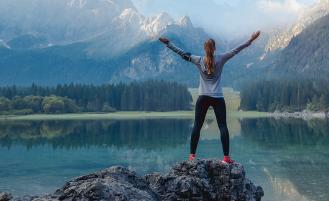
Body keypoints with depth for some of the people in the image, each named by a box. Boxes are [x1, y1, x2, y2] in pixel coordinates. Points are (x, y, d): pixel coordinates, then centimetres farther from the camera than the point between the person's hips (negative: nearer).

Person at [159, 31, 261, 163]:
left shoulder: (199, 60, 0)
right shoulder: (220, 59, -2)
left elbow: (183, 54, 5)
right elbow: (236, 51, 1)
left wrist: (168, 43, 11)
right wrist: (250, 41, 7)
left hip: (203, 98, 1)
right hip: (218, 98, -1)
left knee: (197, 126, 6)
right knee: (223, 126, 1)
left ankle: (192, 155, 5)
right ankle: (226, 157, -3)